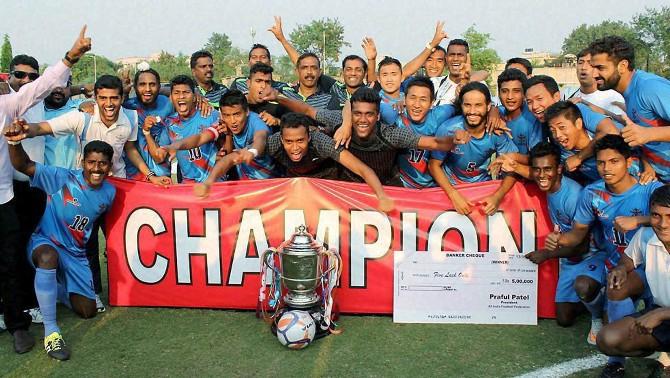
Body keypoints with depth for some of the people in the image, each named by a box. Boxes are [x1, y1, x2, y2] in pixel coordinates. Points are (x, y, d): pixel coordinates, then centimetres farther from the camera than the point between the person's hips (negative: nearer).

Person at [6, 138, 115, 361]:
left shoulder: (109, 192, -2)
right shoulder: (63, 178, -18)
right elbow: (23, 166, -28)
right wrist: (15, 142, -46)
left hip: (76, 255, 5)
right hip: (46, 242, -5)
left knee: (87, 311, 2)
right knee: (49, 257, -43)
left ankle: (54, 290, 37)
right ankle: (51, 332, -33)